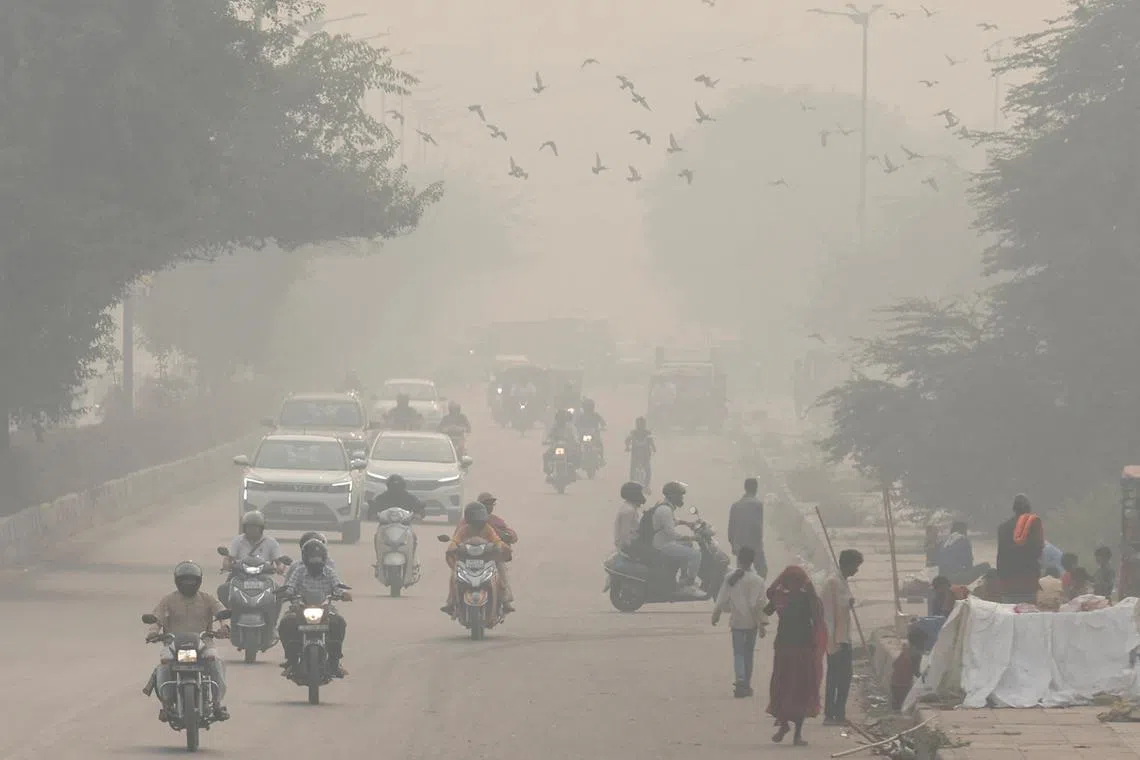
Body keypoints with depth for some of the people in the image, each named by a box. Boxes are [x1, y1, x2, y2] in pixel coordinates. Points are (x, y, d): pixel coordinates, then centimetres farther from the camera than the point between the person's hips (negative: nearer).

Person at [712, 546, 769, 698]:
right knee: (748, 653, 12)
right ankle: (746, 685, 17)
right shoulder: (757, 580, -11)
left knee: (738, 652, 6)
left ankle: (740, 679, -16)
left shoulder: (730, 579, -6)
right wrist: (762, 624, -7)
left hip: (736, 621, 0)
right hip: (751, 622, 0)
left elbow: (722, 600, -1)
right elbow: (759, 604, -12)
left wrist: (716, 615, 15)